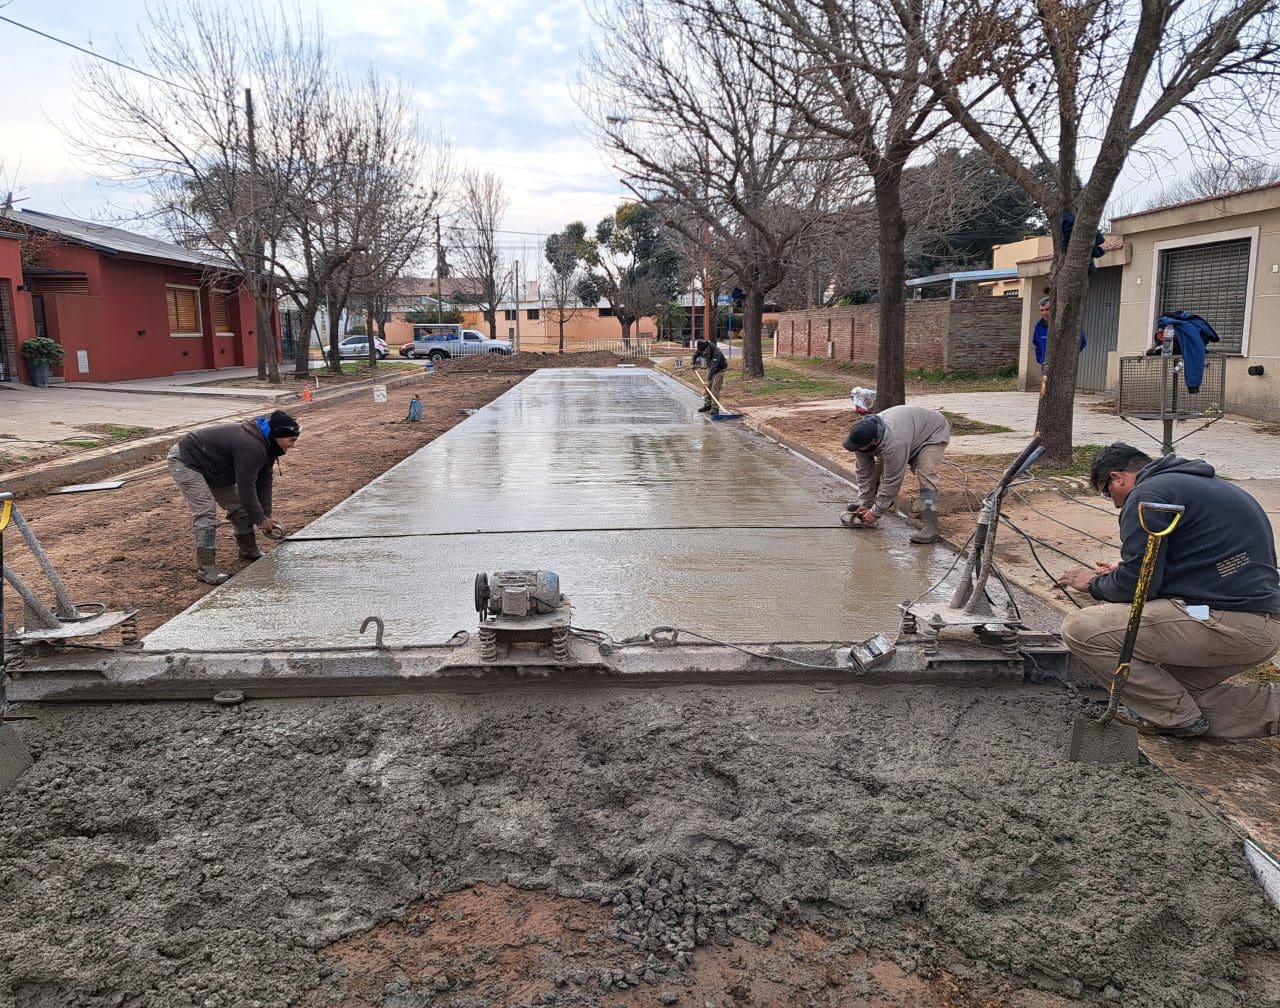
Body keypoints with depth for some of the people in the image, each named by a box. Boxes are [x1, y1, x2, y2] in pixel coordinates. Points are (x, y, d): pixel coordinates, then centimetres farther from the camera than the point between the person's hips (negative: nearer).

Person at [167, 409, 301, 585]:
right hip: (185, 462, -10)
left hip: (213, 468, 10)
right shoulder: (251, 446, -36)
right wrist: (260, 519, -20)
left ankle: (249, 552, 26)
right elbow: (246, 486, -32)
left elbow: (264, 481, -1)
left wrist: (266, 516, -6)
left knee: (238, 506, 10)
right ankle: (205, 569, -14)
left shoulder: (266, 444, -4)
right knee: (206, 513, -18)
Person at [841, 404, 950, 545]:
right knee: (878, 467, 4)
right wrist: (865, 504, -12)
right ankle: (871, 503, 27)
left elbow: (892, 481, -35)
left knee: (926, 475, -26)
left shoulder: (894, 444, -44)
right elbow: (864, 473, -12)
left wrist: (875, 513, -27)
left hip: (933, 432, -8)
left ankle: (930, 527, -29)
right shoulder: (862, 437, -22)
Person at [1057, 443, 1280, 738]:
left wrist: (1094, 583, 8)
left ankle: (1177, 717, 0)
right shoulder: (1204, 484, 22)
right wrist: (1122, 574, 30)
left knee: (1080, 629, -12)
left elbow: (1135, 586, -13)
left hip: (1221, 622, -10)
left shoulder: (1148, 494, -8)